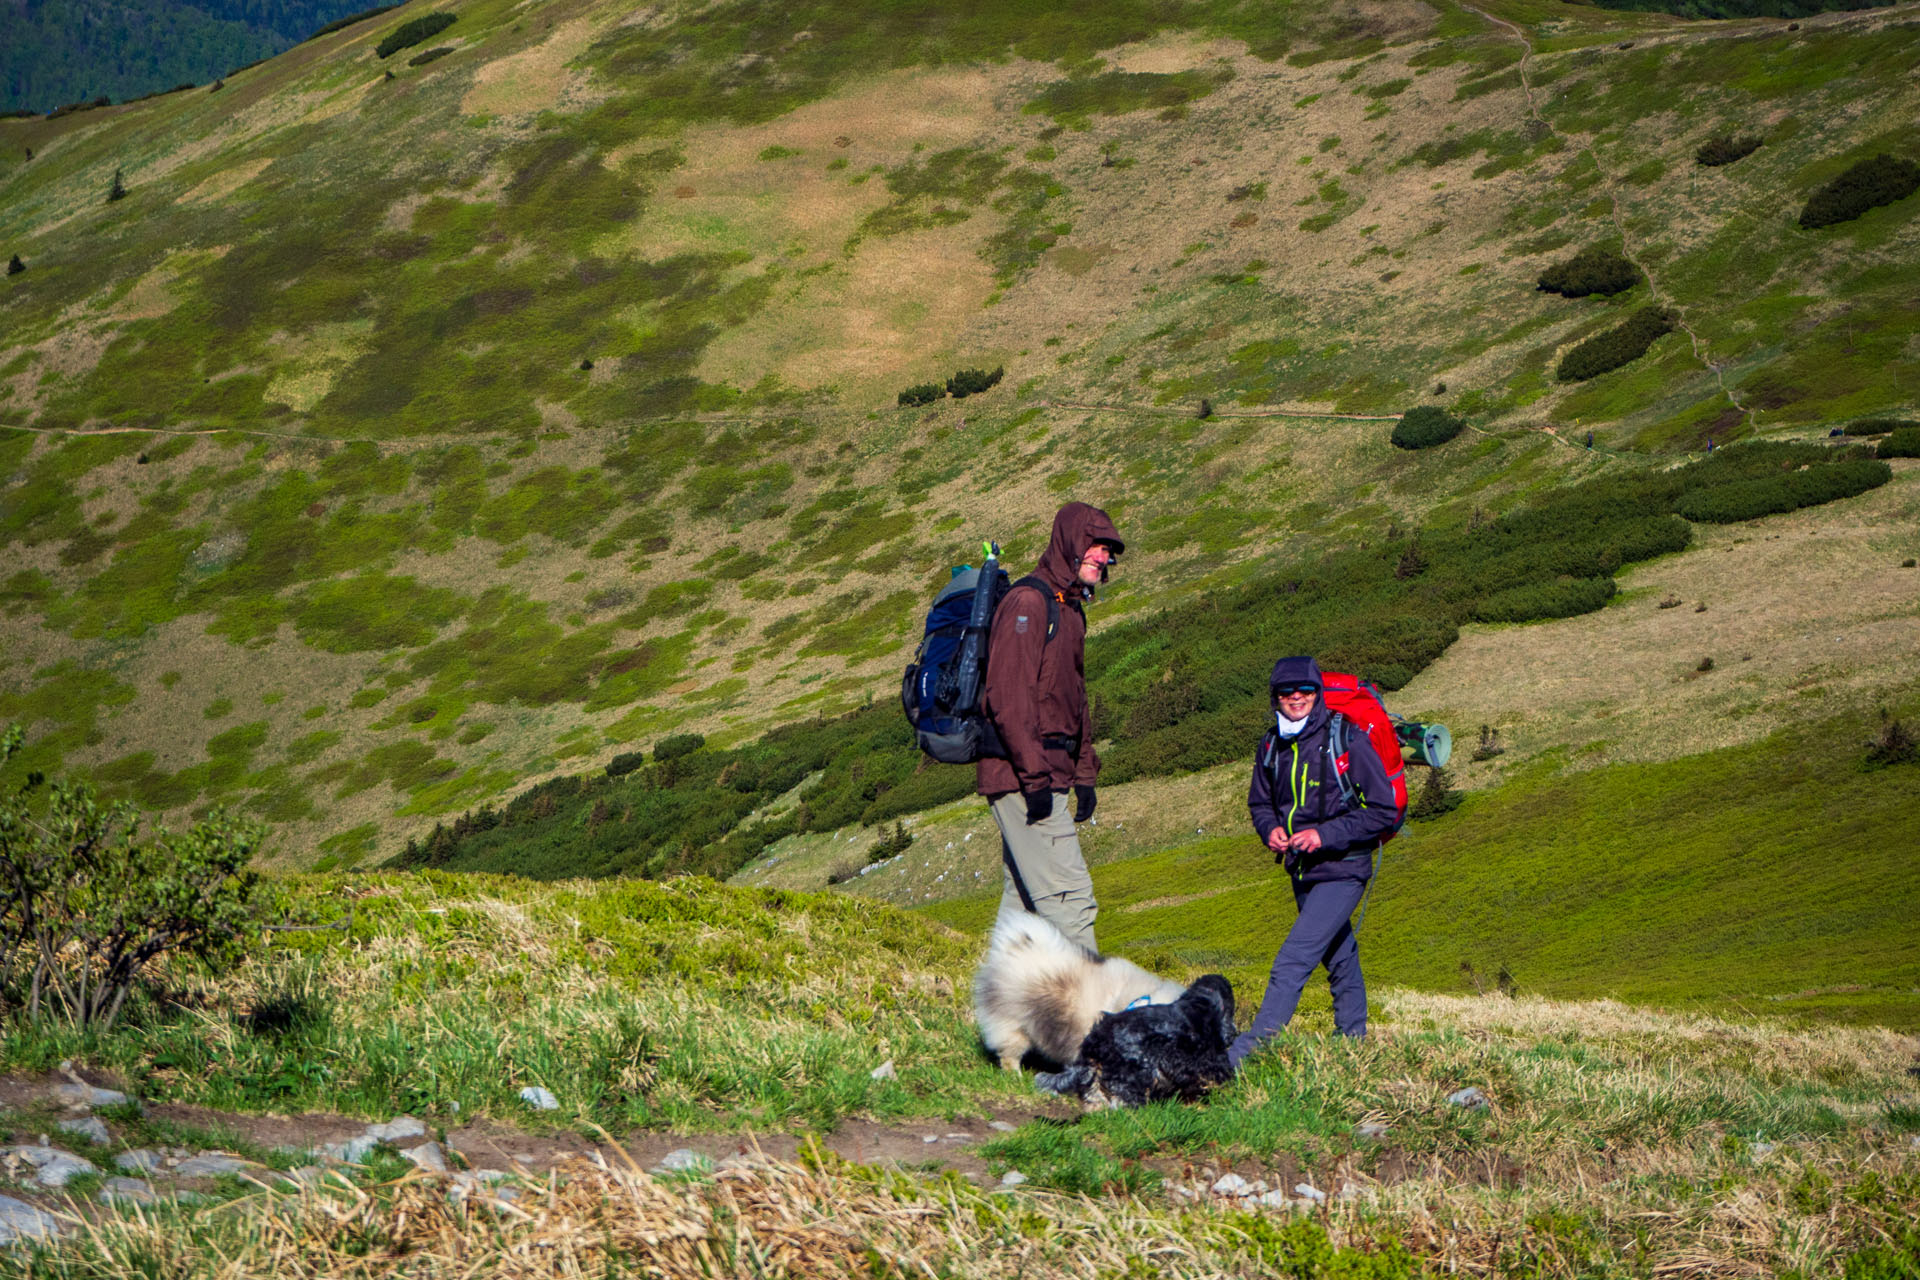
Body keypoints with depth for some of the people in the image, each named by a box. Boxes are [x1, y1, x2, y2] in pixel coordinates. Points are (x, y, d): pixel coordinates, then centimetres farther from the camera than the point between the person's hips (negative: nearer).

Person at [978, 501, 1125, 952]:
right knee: (1070, 892, -13)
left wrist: (1084, 772, 19)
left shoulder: (1068, 609, 21)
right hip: (1023, 778, -10)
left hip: (1045, 778, 10)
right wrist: (1035, 774, -23)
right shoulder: (1028, 601, -11)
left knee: (1025, 898, 11)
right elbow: (1007, 695, -19)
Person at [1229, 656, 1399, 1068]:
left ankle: (1251, 1050, -22)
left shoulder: (1348, 741, -14)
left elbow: (1385, 810, -13)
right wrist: (1270, 830, -5)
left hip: (1342, 871, -7)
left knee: (1293, 960, -18)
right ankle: (1352, 1040, 36)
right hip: (1302, 872, 7)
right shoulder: (1272, 745, 4)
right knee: (1339, 959, 21)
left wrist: (1326, 834, -20)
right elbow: (1260, 801, 19)